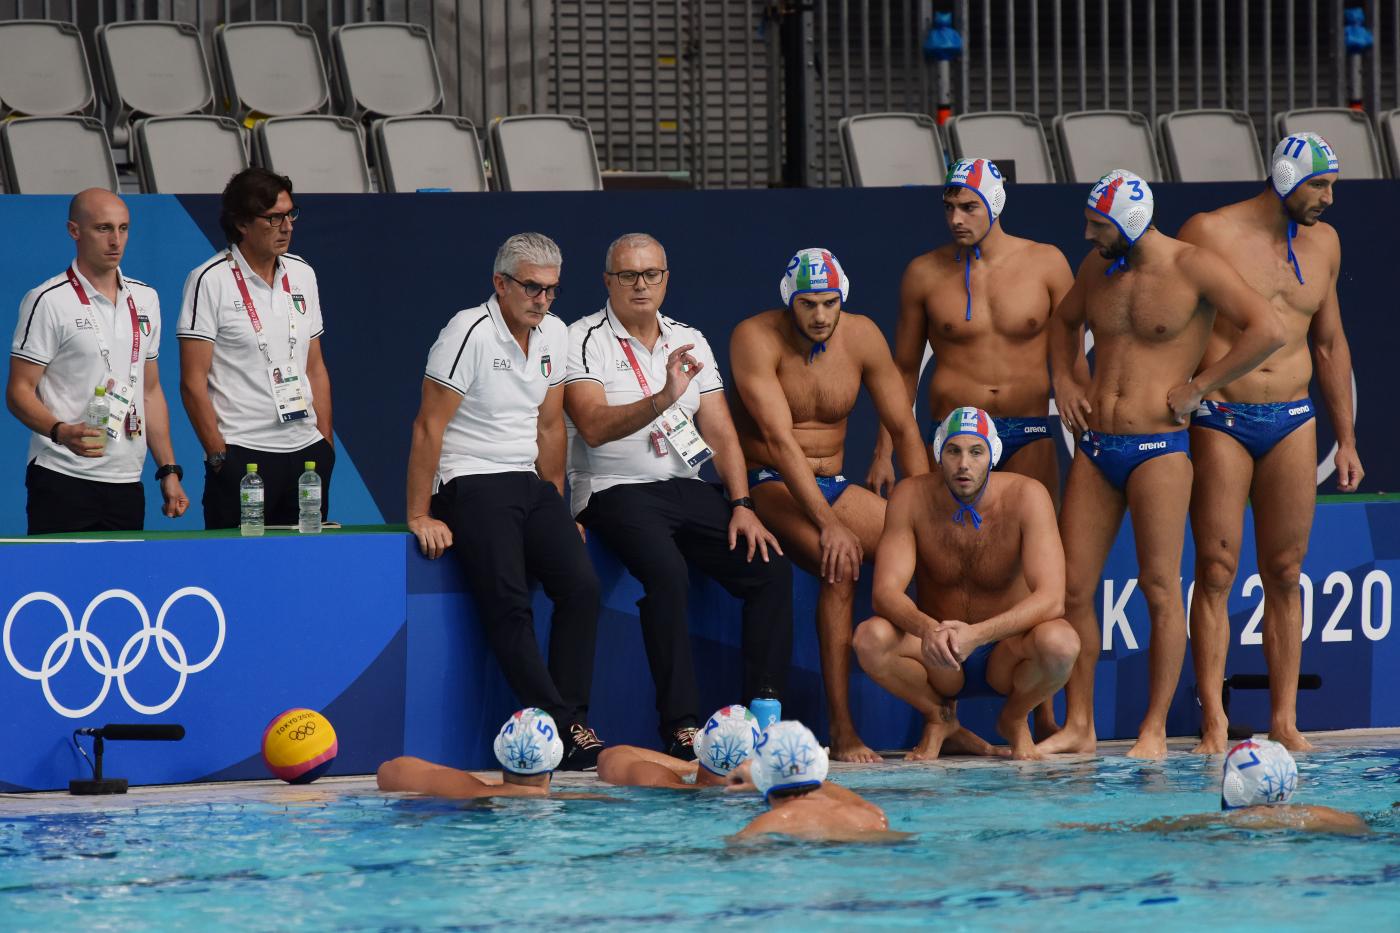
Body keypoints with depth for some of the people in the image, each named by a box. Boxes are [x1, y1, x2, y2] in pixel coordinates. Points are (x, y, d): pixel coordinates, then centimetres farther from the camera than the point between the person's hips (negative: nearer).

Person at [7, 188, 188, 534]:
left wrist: (169, 470, 13)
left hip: (126, 481, 5)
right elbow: (19, 392, -8)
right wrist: (61, 431, -26)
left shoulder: (145, 299, 14)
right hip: (63, 479, -5)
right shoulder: (49, 301, -5)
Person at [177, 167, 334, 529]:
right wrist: (218, 455, -13)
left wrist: (326, 444, 11)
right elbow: (193, 381, -8)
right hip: (241, 455, -5)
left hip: (305, 450, 5)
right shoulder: (210, 280, -6)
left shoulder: (302, 275, 12)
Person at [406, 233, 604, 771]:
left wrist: (555, 508, 16)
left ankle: (572, 721, -13)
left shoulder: (553, 334, 11)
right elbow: (428, 427, -12)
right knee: (507, 602, -21)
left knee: (582, 585, -13)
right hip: (471, 485, -7)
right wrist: (419, 516, -14)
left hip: (529, 483, 7)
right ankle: (558, 728, -25)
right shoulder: (470, 333, -11)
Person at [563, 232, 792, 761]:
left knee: (771, 565, -15)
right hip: (616, 493, -6)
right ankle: (681, 727, -30)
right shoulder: (585, 341, -2)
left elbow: (720, 432, 11)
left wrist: (741, 507, -3)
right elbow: (593, 426, -18)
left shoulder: (690, 342, 15)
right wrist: (661, 401, -33)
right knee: (667, 570, -33)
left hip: (688, 489, 6)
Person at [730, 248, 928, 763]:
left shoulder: (861, 336, 1)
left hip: (833, 486, 6)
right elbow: (779, 440, -23)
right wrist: (829, 523, -30)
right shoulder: (755, 338, -15)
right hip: (770, 485, -6)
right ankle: (841, 730, -32)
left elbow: (904, 429, 5)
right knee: (843, 564, -32)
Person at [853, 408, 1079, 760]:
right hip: (938, 664, 1)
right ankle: (939, 718, 1)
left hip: (1005, 655, -1)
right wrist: (926, 628, -42)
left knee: (1060, 642, -35)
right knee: (870, 638, -31)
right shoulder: (912, 497, -12)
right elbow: (886, 591, -19)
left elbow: (1050, 599, -26)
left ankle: (1015, 718, 1)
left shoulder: (1025, 496, -17)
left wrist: (978, 633, -42)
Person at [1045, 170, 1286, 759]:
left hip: (1159, 449, -6)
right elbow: (1064, 321, 32)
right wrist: (1064, 379, 14)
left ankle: (1154, 731, 0)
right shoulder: (1097, 267, 11)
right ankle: (1078, 726, 7)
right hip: (1096, 446, 6)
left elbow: (1268, 330, -14)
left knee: (1160, 588, -5)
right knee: (1074, 588, 1)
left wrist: (1198, 387, -12)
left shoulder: (1192, 268, -7)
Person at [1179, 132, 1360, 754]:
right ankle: (1214, 721, -6)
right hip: (1220, 421, -4)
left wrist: (1346, 438, 21)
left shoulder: (1322, 243, 13)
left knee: (1284, 573, 3)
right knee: (1217, 569, -6)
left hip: (1292, 422, 4)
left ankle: (1284, 720, 5)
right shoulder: (1210, 234, -5)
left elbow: (1330, 343, 21)